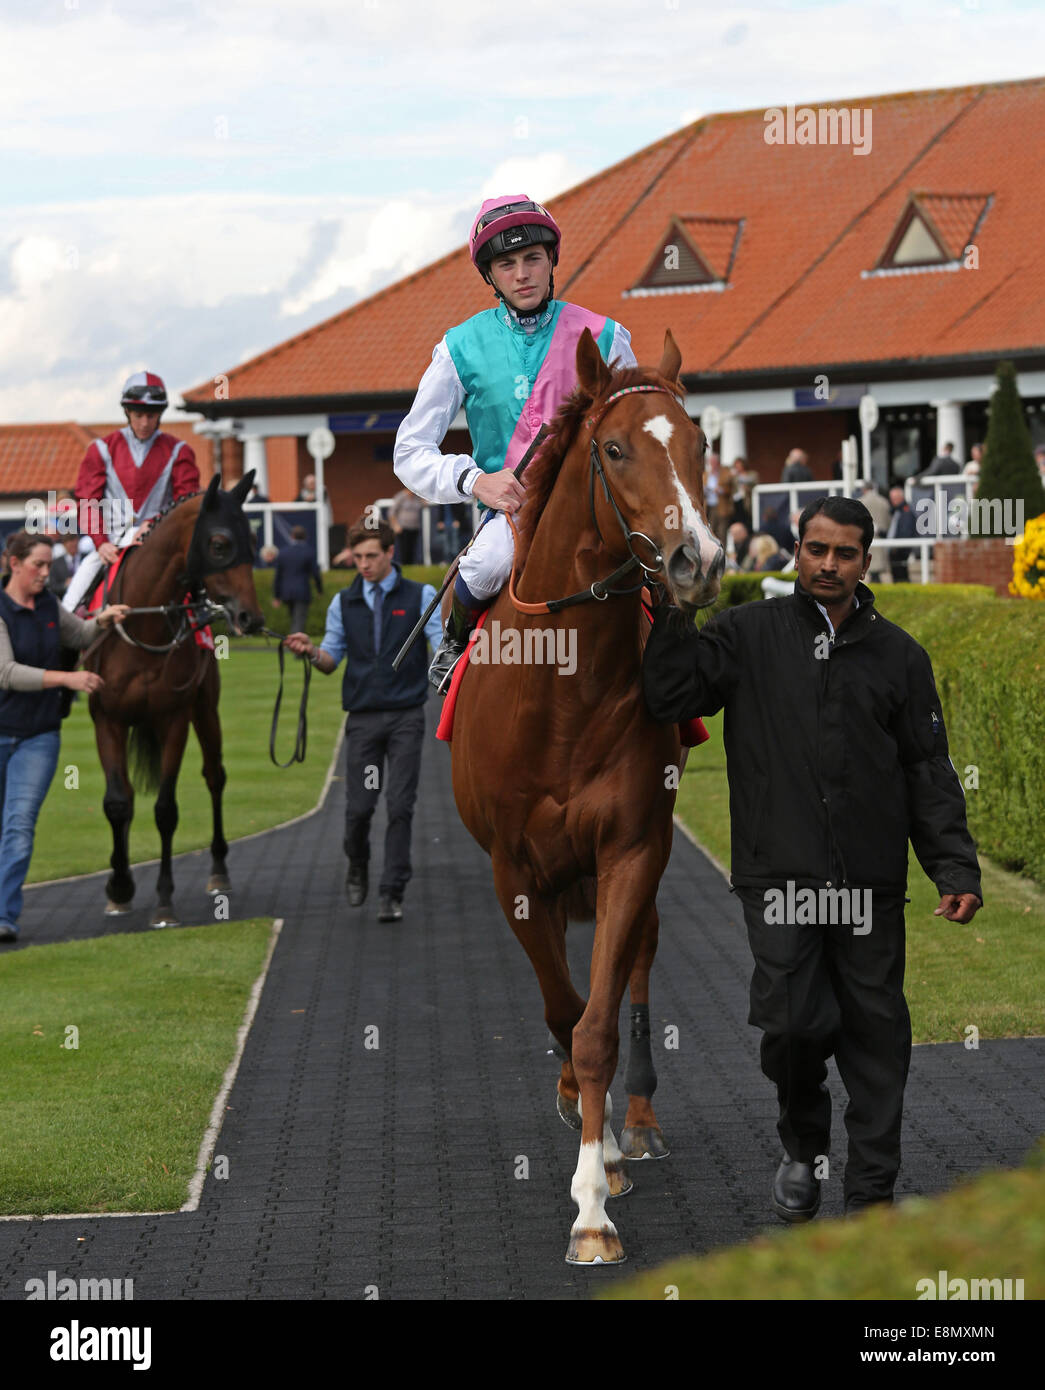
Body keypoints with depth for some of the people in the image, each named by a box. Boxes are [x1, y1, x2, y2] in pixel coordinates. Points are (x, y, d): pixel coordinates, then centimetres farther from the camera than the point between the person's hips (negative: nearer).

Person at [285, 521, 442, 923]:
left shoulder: (420, 597, 3)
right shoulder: (344, 603, 9)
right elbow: (331, 661, 12)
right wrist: (310, 652, -10)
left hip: (406, 716, -2)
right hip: (363, 718, 2)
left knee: (400, 805, -6)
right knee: (359, 806, 1)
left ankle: (392, 892, -1)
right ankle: (358, 869, 28)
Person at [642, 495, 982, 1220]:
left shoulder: (898, 655, 11)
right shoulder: (749, 634, 7)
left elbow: (929, 771, 11)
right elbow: (672, 696, 0)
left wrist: (956, 868, 3)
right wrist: (673, 616, -11)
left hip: (871, 883, 2)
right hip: (779, 874, -2)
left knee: (875, 1030, 3)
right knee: (791, 1022, -10)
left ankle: (872, 1190, 12)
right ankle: (804, 1145, 18)